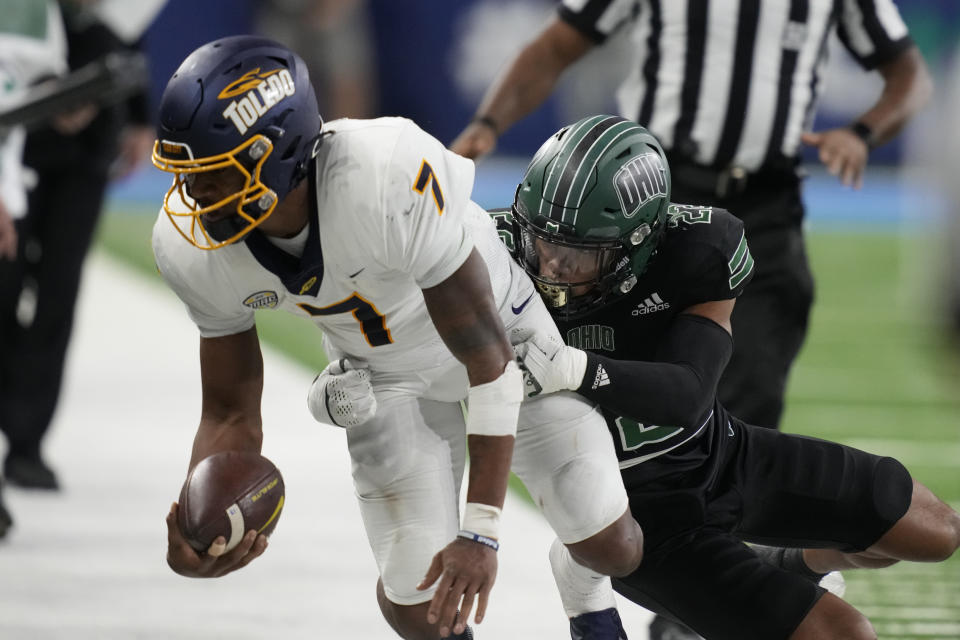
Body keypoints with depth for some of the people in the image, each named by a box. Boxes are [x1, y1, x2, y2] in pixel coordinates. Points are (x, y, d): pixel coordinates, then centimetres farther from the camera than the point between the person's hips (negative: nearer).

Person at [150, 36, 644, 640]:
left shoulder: (389, 180, -44)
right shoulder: (193, 247, -27)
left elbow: (490, 359, -33)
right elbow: (232, 414, -11)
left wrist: (480, 534, -33)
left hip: (501, 325, -3)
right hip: (384, 377, 3)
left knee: (611, 549, 0)